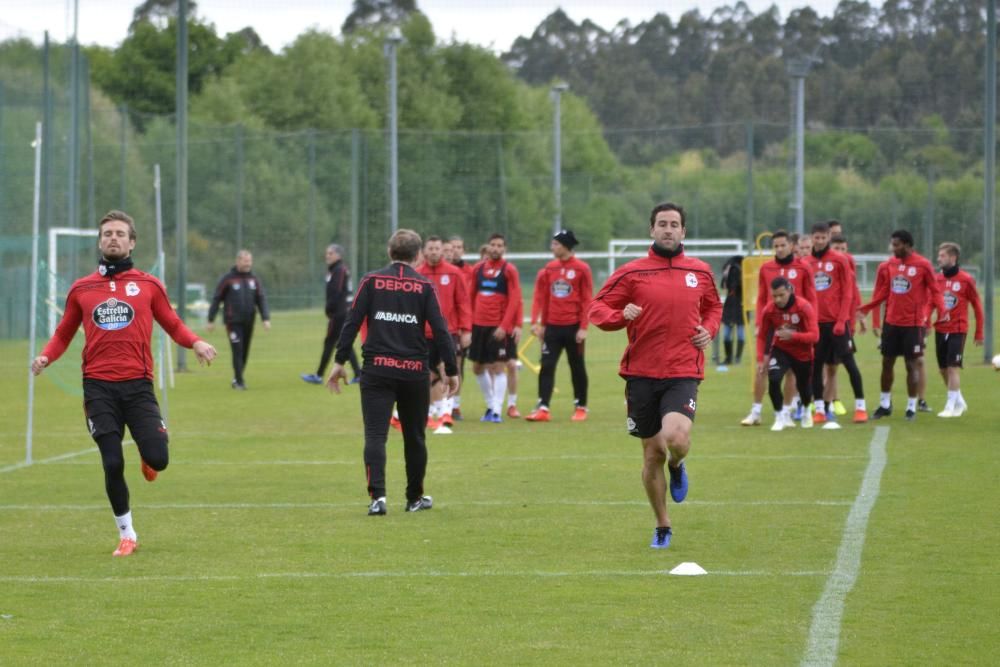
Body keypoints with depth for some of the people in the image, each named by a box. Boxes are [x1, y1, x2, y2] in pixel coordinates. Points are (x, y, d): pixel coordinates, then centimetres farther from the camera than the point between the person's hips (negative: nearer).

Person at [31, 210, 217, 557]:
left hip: (138, 385, 0)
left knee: (157, 459, -12)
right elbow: (64, 334, 17)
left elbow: (173, 325, 13)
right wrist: (46, 356, -3)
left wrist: (195, 343, -8)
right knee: (112, 464, -6)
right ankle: (126, 535, 13)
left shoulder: (149, 285, 8)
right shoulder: (81, 289, 10)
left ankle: (147, 459, 28)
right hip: (99, 387, 0)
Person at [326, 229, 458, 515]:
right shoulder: (424, 286, 1)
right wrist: (451, 370, 4)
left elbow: (352, 323, -3)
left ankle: (378, 496, -21)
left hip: (377, 369, -1)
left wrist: (339, 361, 2)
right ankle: (415, 498, 27)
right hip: (415, 371, 1)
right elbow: (440, 330, -3)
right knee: (414, 437, 15)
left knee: (375, 435, -4)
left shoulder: (371, 281, 2)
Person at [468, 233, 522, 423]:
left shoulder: (509, 270, -5)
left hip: (499, 327, -5)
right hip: (479, 325, 5)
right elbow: (472, 296, 13)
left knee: (498, 367, -7)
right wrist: (470, 321, 6)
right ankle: (491, 405, 26)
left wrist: (504, 325, -18)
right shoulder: (479, 268, 9)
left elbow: (514, 300, -10)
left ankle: (496, 411, -3)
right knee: (478, 367, 10)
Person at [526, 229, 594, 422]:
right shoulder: (549, 269, 8)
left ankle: (580, 407, 17)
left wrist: (583, 328, -11)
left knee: (577, 368, 7)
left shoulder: (581, 268, -4)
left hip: (573, 327, -3)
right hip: (552, 326, 4)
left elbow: (587, 300, -6)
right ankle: (543, 408, -7)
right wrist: (537, 322, 0)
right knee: (546, 366, -4)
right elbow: (541, 297, 8)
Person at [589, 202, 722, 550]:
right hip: (642, 373, 0)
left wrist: (709, 329, 4)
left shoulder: (700, 272, 7)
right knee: (652, 453, 6)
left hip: (683, 372, 0)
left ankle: (676, 467, 13)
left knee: (675, 437, -26)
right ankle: (662, 527, 25)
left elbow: (713, 307, 24)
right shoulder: (631, 273, -1)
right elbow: (597, 308, 2)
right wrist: (621, 316, -19)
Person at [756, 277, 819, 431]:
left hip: (802, 353, -1)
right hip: (780, 350, 1)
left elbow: (814, 335, -28)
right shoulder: (768, 310, -16)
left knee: (804, 387, 12)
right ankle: (781, 417, -5)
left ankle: (806, 412, 47)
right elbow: (762, 337, -3)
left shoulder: (804, 307, -24)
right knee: (773, 380, -24)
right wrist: (761, 359, -10)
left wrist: (793, 335, -39)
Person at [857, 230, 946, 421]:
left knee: (912, 364, 0)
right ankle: (885, 404, 23)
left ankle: (911, 407, 9)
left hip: (913, 324, -4)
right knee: (887, 362, 10)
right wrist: (865, 309, -1)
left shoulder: (923, 265, -8)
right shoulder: (888, 265, 4)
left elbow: (934, 290, -4)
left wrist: (941, 309, -20)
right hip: (891, 322, 4)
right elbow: (882, 292, 9)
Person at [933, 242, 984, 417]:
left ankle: (951, 406, -5)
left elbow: (977, 307, -1)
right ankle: (960, 402, 26)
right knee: (943, 369, 10)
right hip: (940, 330, 5)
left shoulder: (966, 280, -7)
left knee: (953, 367, -10)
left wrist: (979, 333, 0)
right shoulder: (937, 279, 5)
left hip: (958, 330, -5)